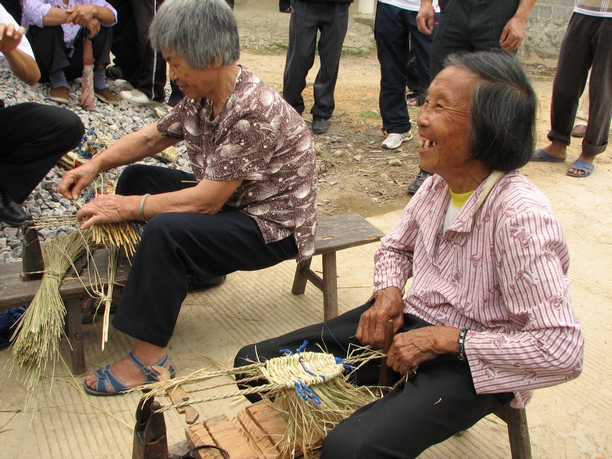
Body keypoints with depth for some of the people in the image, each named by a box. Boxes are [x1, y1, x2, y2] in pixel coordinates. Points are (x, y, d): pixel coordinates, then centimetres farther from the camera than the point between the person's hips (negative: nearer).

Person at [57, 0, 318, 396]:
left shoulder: (252, 112, -29)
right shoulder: (203, 96, -2)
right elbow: (151, 138, 11)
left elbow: (206, 201, -29)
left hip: (274, 227, -10)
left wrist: (127, 207, -22)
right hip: (226, 199, 10)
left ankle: (149, 357, -16)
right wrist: (96, 164, -4)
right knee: (138, 178, 11)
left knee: (166, 230, -29)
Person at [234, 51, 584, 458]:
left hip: (473, 363, -6)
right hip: (409, 320, 7)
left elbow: (563, 350, -27)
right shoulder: (438, 184, -3)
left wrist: (445, 340, -24)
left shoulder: (520, 216, -26)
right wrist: (389, 293, -6)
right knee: (255, 363, 0)